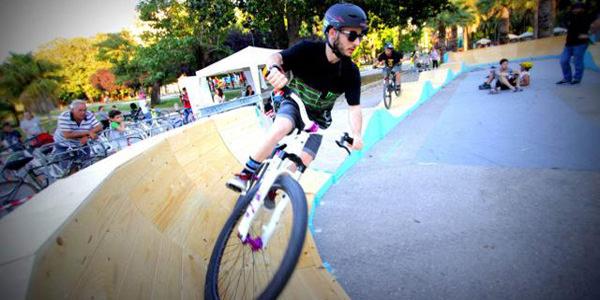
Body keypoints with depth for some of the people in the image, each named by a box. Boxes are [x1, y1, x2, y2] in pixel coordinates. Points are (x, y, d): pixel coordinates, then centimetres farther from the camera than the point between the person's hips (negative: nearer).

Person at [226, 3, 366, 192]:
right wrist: (274, 68, -61)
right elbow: (276, 57, -36)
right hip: (295, 104, -2)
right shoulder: (308, 50, -25)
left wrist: (357, 134, -39)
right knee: (281, 128, -34)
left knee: (304, 160, -10)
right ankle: (246, 174, -19)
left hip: (318, 118, 2)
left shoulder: (350, 72, -20)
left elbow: (354, 107, -21)